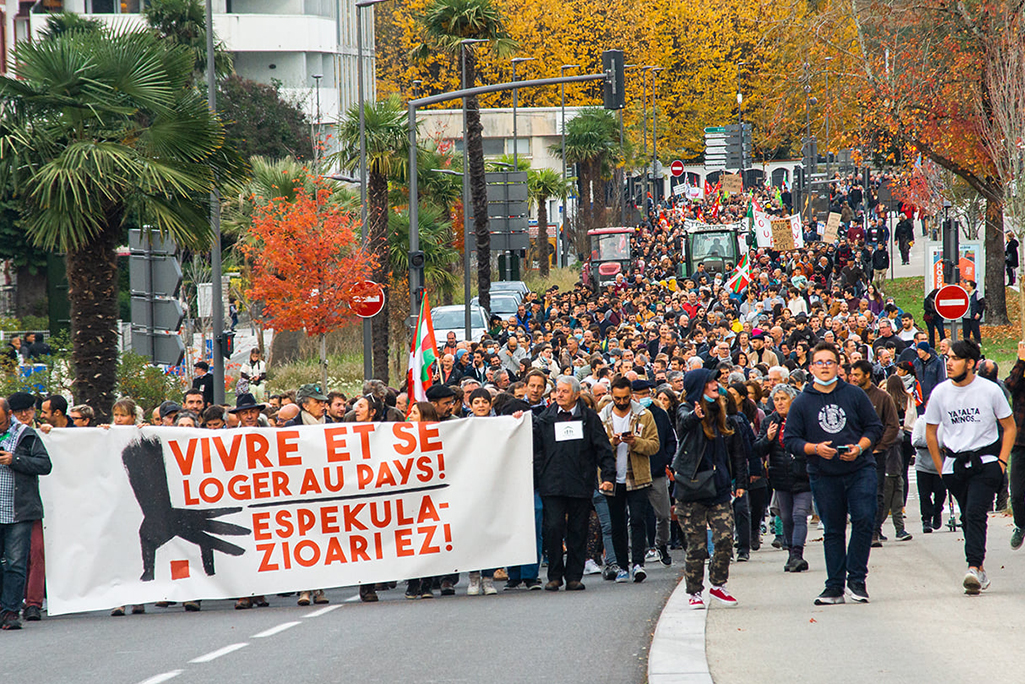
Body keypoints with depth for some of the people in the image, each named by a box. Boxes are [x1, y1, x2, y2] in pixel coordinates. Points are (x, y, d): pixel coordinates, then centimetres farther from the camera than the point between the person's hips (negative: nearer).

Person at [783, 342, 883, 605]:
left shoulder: (854, 395, 3)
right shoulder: (802, 403, 3)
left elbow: (874, 427, 7)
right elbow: (790, 440, 4)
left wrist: (859, 448, -10)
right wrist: (815, 448, -13)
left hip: (860, 468, -1)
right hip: (824, 476, 1)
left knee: (864, 520, -13)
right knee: (833, 530, 5)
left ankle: (856, 579, 0)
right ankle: (835, 586, 11)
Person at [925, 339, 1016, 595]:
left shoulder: (990, 390, -4)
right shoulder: (940, 393, 2)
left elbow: (1009, 427, 6)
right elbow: (930, 431, 14)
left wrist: (1001, 461, -3)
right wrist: (941, 468, 10)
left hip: (985, 461, -3)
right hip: (954, 463, 3)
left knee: (975, 513, -18)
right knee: (967, 517, 7)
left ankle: (974, 567, -27)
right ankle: (980, 570, 19)